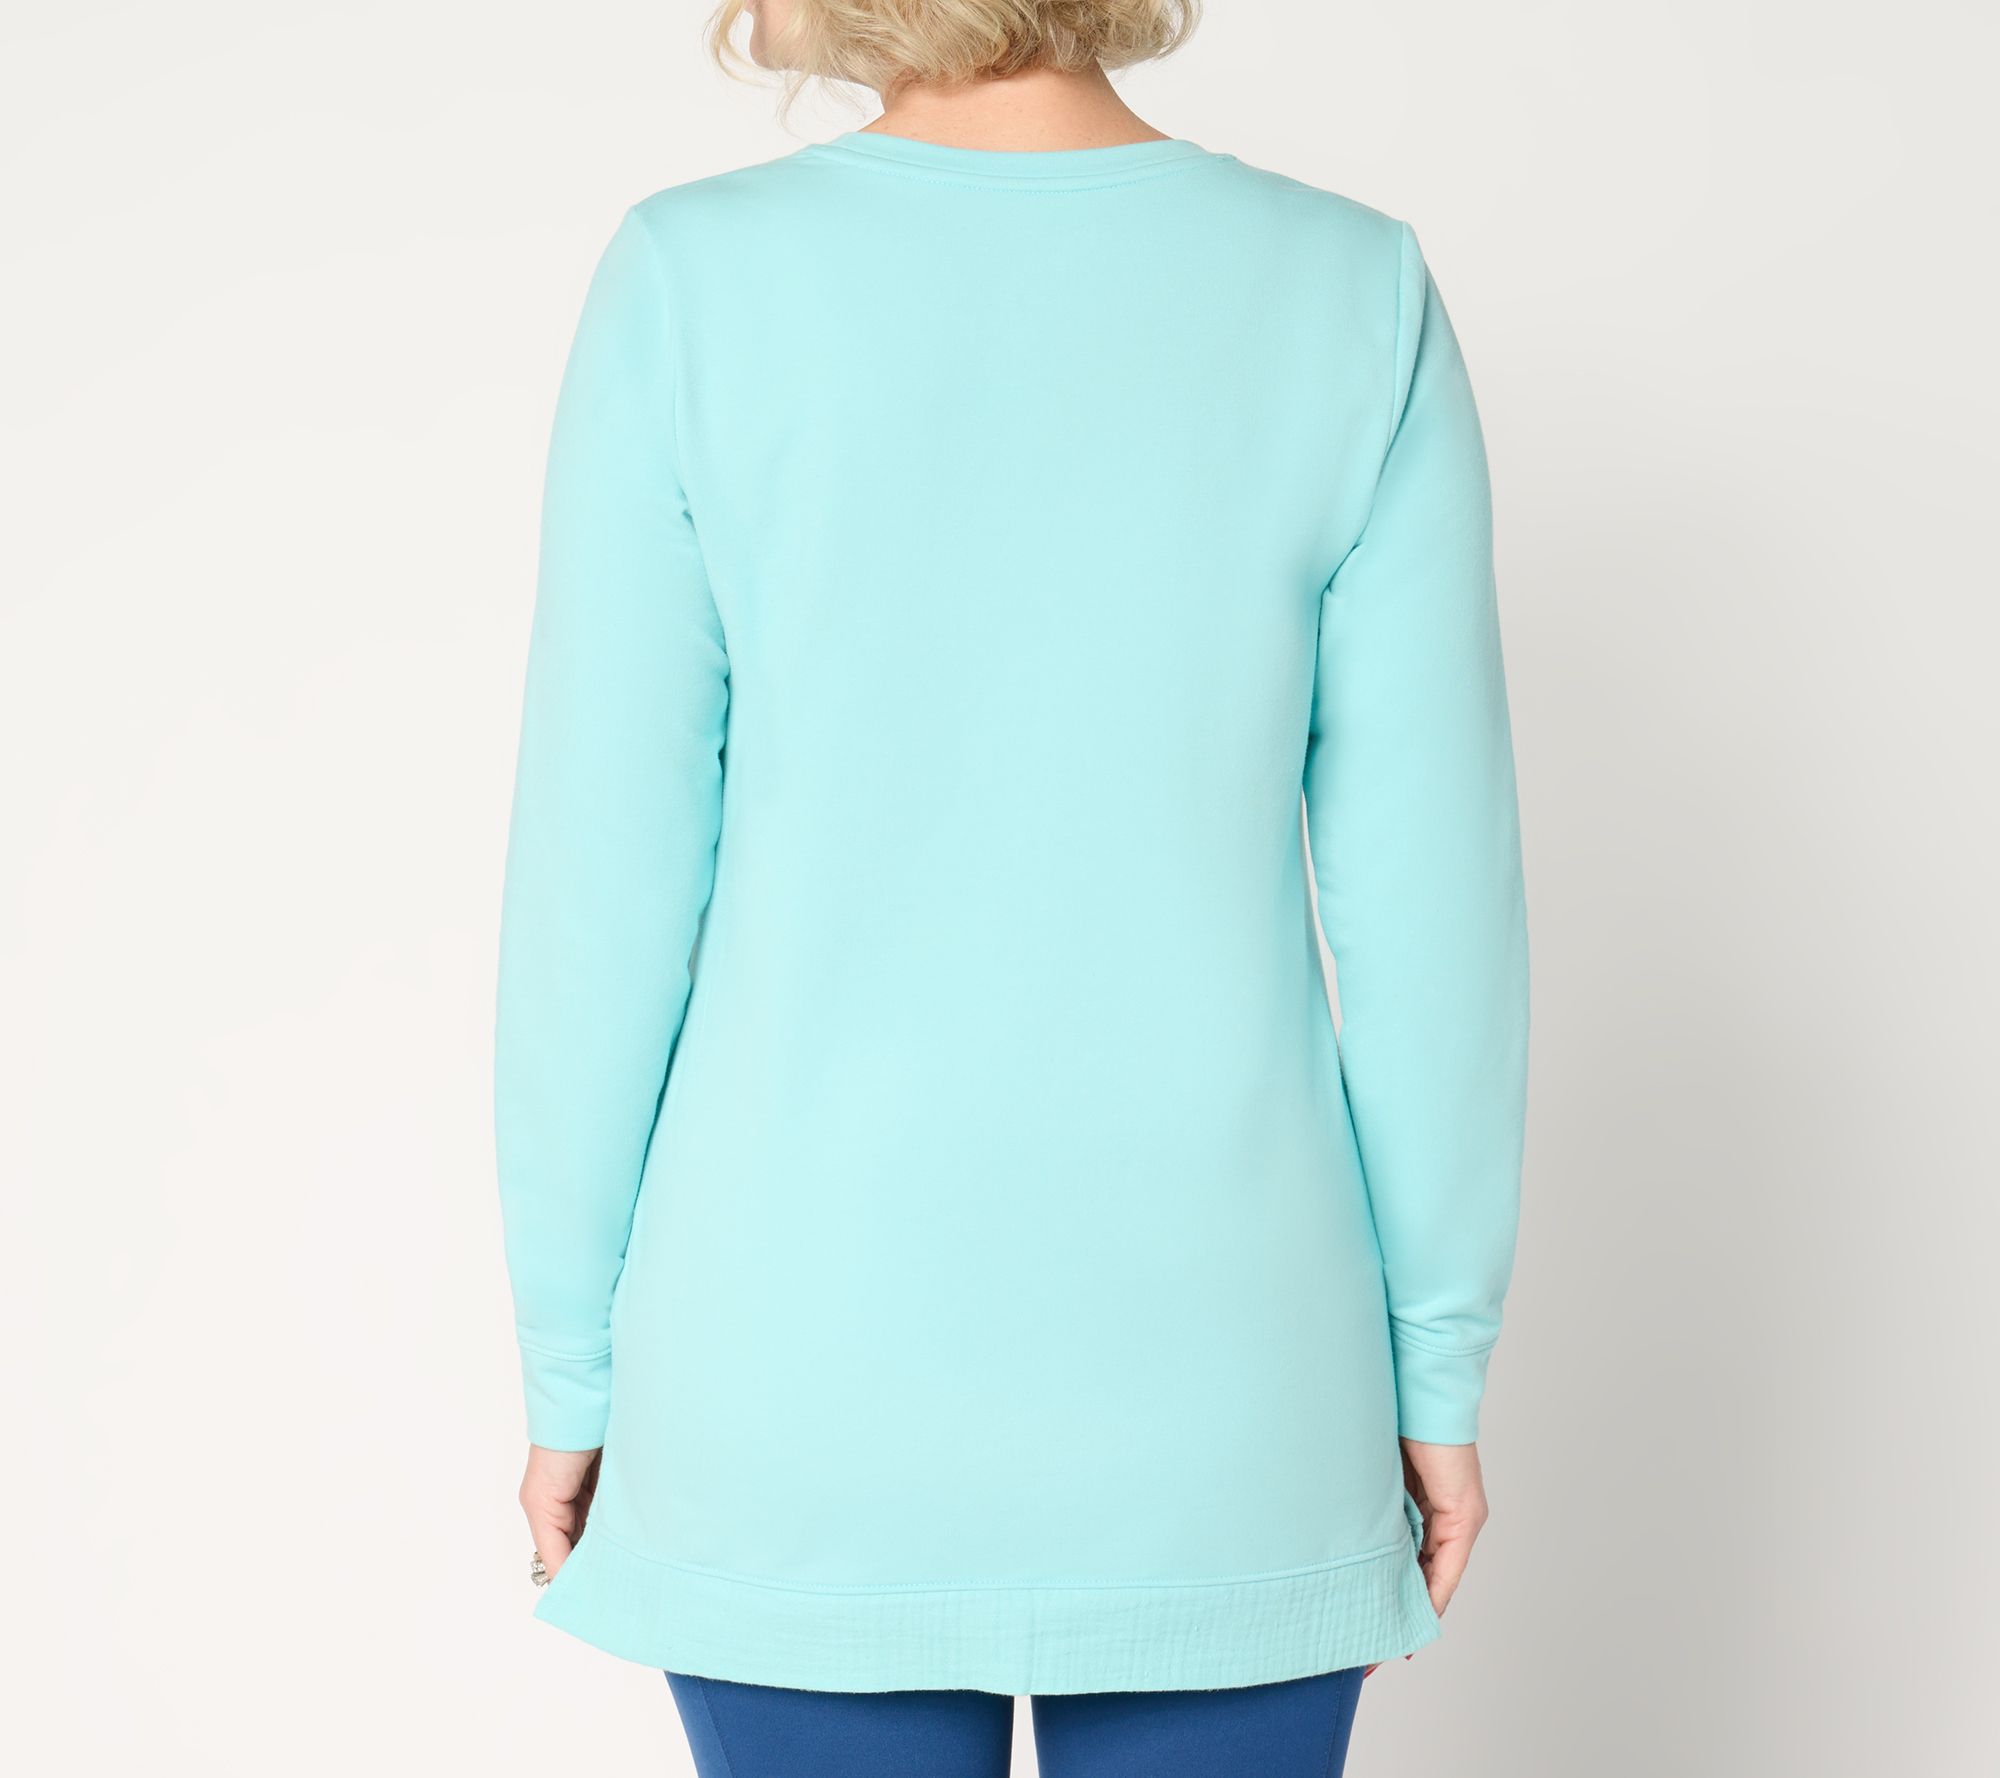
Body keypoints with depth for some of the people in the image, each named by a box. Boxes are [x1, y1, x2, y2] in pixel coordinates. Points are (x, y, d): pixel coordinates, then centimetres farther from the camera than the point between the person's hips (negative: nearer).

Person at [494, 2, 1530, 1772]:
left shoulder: (691, 286, -9)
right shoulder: (1359, 297, -6)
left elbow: (607, 886, -8)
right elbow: (1433, 899, -5)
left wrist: (571, 1364, 4)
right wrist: (1441, 1361, 6)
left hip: (809, 1376, 0)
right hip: (1216, 1401, 1)